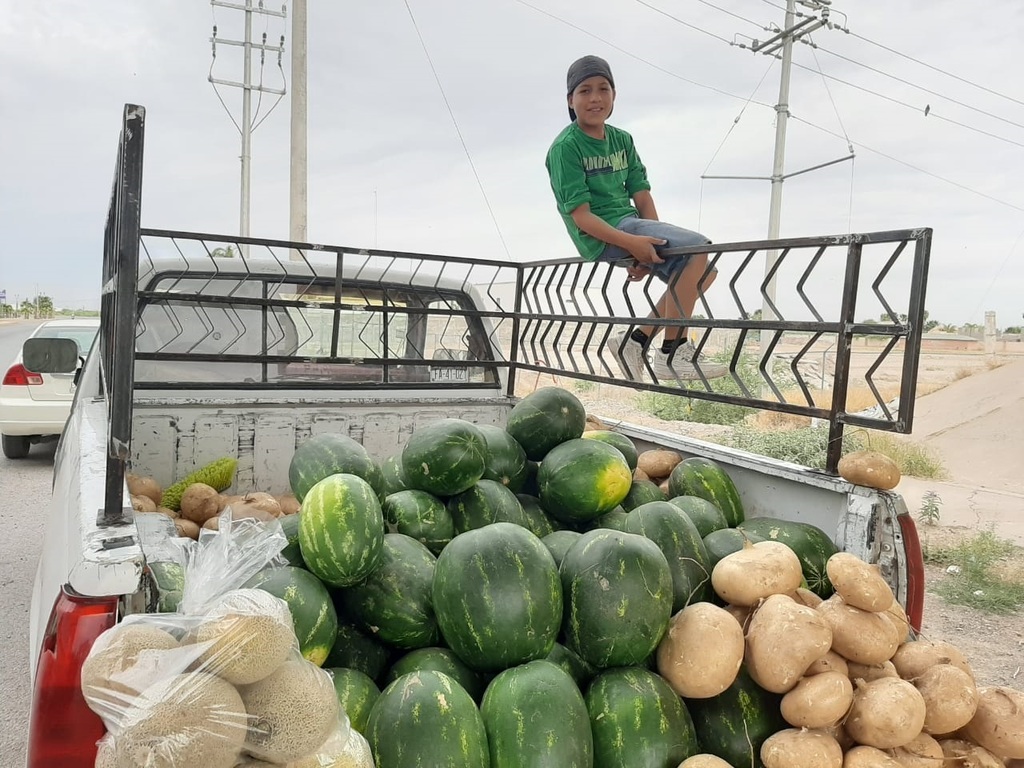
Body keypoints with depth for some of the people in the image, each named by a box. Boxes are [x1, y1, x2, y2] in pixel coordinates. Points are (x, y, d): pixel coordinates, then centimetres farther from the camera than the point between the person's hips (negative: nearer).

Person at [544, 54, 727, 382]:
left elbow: (641, 196, 8)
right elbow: (580, 214, -15)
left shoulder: (622, 139, 15)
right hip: (601, 235, -8)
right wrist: (631, 243, -28)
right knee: (699, 249, -22)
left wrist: (653, 240, -11)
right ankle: (671, 353, -15)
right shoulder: (566, 147, -7)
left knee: (704, 269, 1)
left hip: (631, 224, 8)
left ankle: (636, 339, 8)